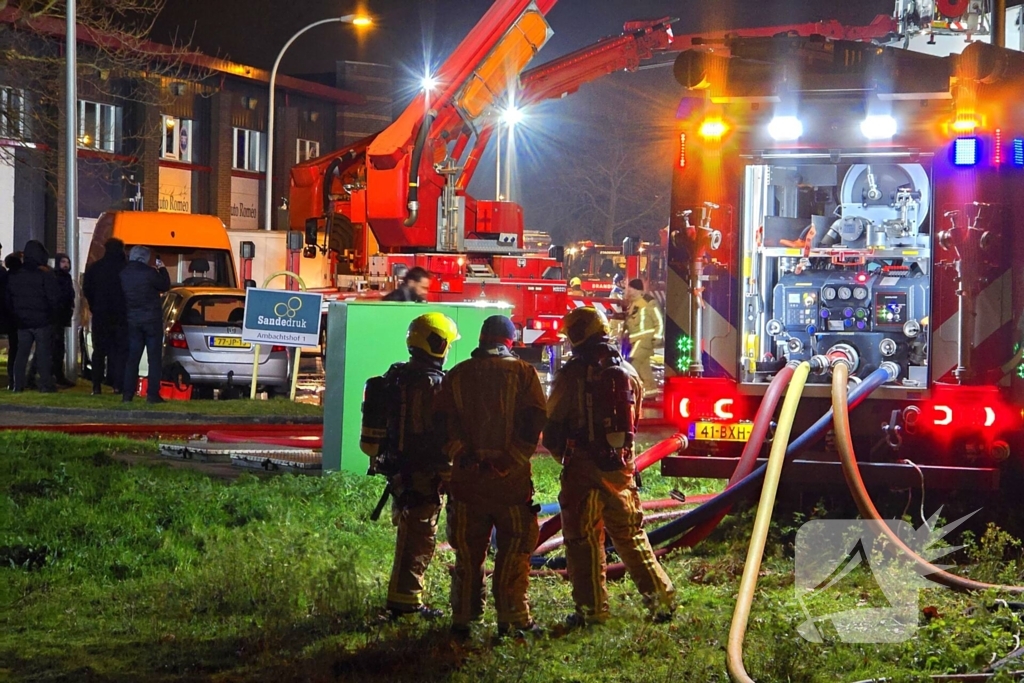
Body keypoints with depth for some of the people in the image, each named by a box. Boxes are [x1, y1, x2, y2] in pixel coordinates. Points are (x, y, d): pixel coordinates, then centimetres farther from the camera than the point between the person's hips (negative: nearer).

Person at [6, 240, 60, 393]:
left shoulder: (14, 276, 6)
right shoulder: (45, 275, -12)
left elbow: (8, 298, 10)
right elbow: (54, 297, -13)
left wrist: (15, 313, 17)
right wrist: (52, 313, 4)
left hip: (22, 321, 5)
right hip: (42, 321, -5)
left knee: (21, 353, 9)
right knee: (43, 353, -1)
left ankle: (18, 385, 6)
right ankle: (45, 385, -2)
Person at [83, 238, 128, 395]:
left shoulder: (94, 268, 2)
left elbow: (86, 290, 5)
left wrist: (94, 308, 15)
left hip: (101, 315, 2)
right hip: (121, 316, -2)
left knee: (99, 351, 8)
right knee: (121, 351, 3)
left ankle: (97, 386, 2)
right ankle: (118, 385, -6)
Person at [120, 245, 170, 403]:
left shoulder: (123, 274, 2)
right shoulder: (149, 272, -14)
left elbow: (121, 295, 12)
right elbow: (165, 286, -1)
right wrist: (162, 269, 12)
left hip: (132, 320, 5)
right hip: (152, 319, -5)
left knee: (132, 358, 9)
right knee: (154, 358, 0)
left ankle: (127, 393, 6)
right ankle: (152, 394, -5)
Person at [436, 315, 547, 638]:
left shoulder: (457, 375, 7)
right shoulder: (523, 373, -1)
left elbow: (444, 424, 0)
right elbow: (534, 421, -9)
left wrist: (463, 457, -3)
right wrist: (513, 459, -7)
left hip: (467, 478, 2)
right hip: (512, 478, -2)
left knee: (468, 551, 10)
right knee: (513, 550, 5)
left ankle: (462, 618, 13)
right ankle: (513, 617, 4)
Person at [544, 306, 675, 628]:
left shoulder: (572, 375, -10)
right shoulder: (627, 372, 6)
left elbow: (552, 425, -4)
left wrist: (563, 455, 14)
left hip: (583, 468, -5)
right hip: (621, 467, 5)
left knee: (584, 540, 3)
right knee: (631, 535, 15)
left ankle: (592, 608, 3)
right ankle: (661, 597, 15)